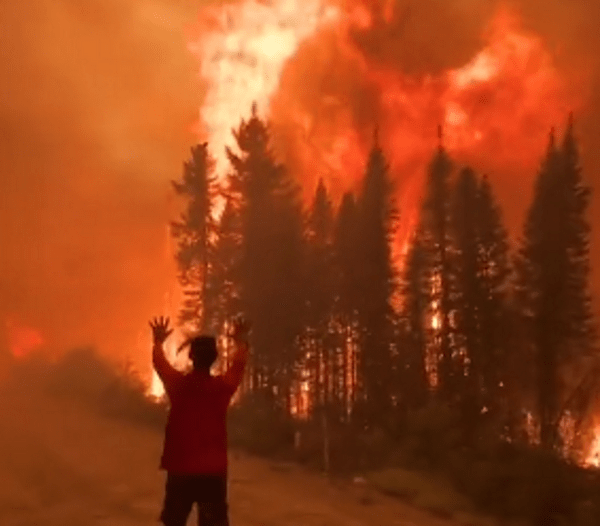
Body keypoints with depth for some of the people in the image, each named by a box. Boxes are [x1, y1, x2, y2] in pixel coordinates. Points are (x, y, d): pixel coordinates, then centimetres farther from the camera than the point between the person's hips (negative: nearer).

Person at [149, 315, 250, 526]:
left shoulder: (178, 384, -5)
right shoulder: (223, 386, -6)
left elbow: (159, 363, 15)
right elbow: (238, 366, 15)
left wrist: (158, 342, 31)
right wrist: (242, 342, 28)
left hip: (180, 469, 0)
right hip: (213, 471, 0)